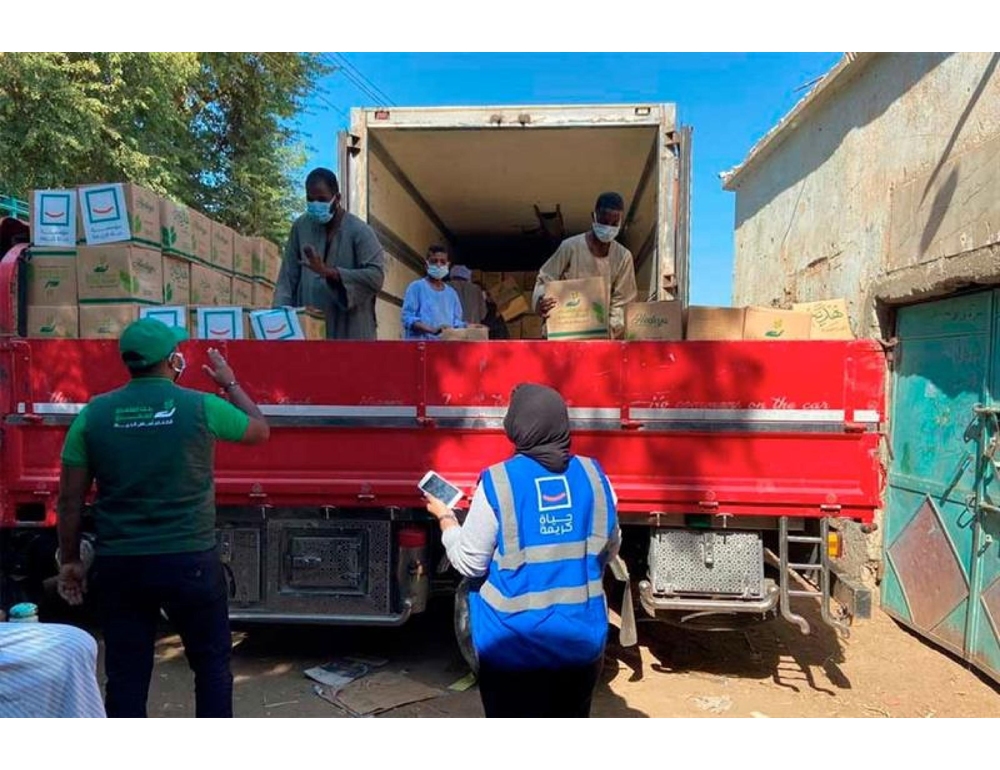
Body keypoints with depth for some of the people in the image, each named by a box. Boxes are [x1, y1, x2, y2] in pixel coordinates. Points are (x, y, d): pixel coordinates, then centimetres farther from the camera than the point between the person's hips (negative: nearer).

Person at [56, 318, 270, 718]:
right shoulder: (201, 406, -7)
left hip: (118, 564, 3)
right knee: (211, 664, 15)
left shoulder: (94, 413, -1)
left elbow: (70, 498, 2)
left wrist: (70, 560, 14)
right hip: (190, 561, -2)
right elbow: (260, 430, 11)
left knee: (125, 676, 13)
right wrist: (230, 382, 23)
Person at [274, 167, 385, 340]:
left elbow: (376, 275, -17)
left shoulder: (359, 231, -5)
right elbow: (288, 277, 7)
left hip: (349, 331, -3)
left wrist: (328, 271, -23)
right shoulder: (301, 227, 8)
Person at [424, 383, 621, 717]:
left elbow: (469, 562, -11)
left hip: (515, 643, -3)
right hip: (581, 637, 4)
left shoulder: (498, 481, -16)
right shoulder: (592, 474, -4)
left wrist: (445, 518, 5)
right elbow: (609, 550, 8)